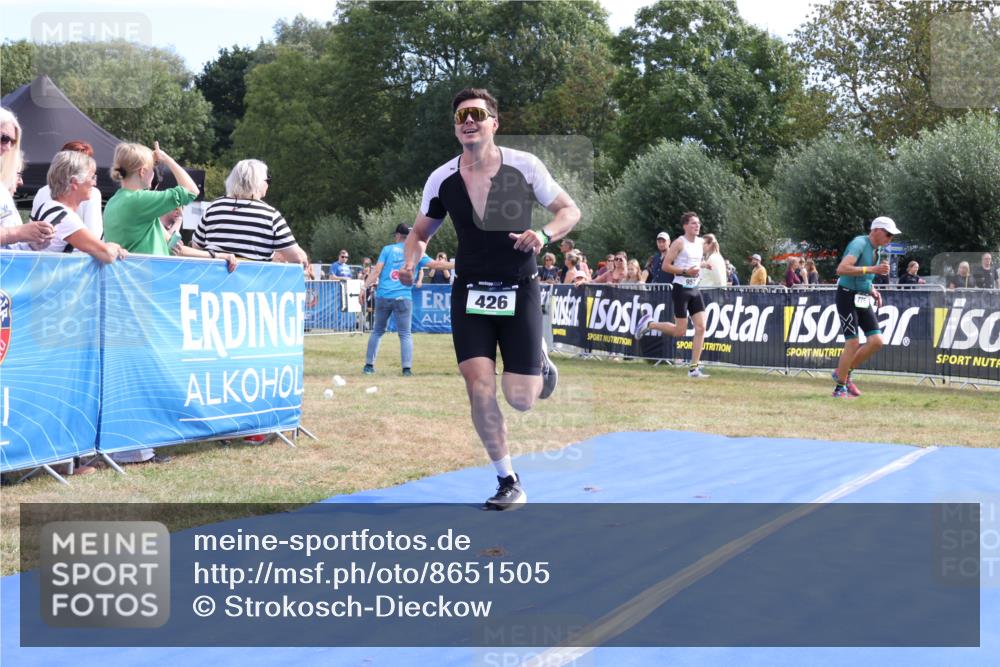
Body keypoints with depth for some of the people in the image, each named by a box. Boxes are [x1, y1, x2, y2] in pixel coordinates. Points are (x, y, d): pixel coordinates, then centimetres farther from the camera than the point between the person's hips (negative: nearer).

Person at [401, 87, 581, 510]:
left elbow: (570, 211, 1)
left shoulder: (524, 166, -8)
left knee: (520, 399, -4)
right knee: (479, 388, -10)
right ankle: (508, 482, 7)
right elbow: (420, 233, 11)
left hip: (519, 291, -1)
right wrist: (411, 262, -11)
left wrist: (544, 234, -20)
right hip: (469, 293, 2)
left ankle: (539, 359, 34)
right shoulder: (442, 180, -3)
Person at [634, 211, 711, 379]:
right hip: (681, 289, -7)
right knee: (680, 331, -5)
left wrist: (700, 267, 13)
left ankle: (694, 368, -2)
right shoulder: (679, 242, -10)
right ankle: (649, 323, 18)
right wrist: (685, 271, -20)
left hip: (695, 290, 7)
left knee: (701, 327, -5)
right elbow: (665, 265, -13)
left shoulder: (701, 243, 11)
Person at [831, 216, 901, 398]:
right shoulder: (860, 243, -15)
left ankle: (843, 373, 15)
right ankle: (840, 388, 2)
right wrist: (873, 269, -29)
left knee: (876, 341, -1)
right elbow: (841, 269, -29)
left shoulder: (876, 250, 13)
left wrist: (872, 290, 9)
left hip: (864, 299, 8)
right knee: (853, 343, -11)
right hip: (848, 296, -8)